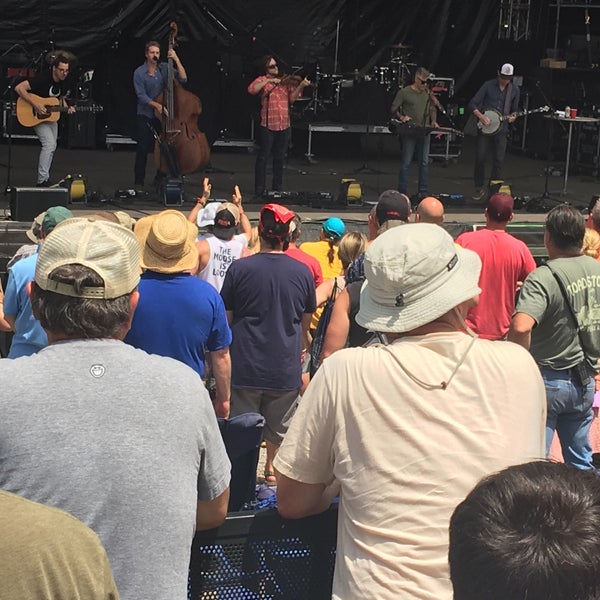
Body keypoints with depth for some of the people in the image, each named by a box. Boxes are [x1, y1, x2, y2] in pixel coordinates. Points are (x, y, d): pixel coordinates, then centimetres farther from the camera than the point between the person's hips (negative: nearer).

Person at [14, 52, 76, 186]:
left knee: (52, 146, 11)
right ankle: (42, 180, -17)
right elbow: (19, 88, -31)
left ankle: (45, 177, 23)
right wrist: (36, 105, -33)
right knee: (49, 144, -20)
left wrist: (67, 108, -9)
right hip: (36, 117, -8)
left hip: (51, 116, 8)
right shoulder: (43, 78, -26)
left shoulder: (64, 82, -4)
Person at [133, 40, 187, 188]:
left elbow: (183, 79, -6)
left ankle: (160, 178, 19)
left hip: (163, 115, 3)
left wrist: (176, 60, -14)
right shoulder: (139, 73, -5)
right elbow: (141, 96, -12)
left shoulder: (165, 68, 3)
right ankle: (139, 181, 6)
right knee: (143, 148, -5)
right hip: (145, 116, -3)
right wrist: (157, 105, -26)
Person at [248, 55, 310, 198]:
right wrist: (268, 81, -21)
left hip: (284, 125, 4)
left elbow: (292, 98, 1)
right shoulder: (262, 80, 2)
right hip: (268, 125, -4)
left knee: (279, 158, 11)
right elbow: (251, 90, -17)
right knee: (263, 157, 0)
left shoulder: (285, 81, 11)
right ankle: (260, 189, 5)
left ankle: (277, 188, 20)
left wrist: (300, 86, -14)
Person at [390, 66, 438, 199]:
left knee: (424, 162, 6)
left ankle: (423, 191, 13)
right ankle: (402, 192, 3)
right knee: (405, 163, -2)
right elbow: (393, 109, -2)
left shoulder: (428, 93, 11)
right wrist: (401, 117, -18)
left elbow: (432, 108, 21)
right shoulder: (404, 92, -4)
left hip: (424, 132, 5)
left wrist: (433, 121, 4)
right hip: (409, 132, -5)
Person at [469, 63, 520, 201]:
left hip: (501, 129, 2)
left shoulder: (515, 90, 6)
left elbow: (514, 110, 17)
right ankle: (480, 188, 11)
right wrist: (481, 116, -19)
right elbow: (472, 104, -4)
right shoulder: (488, 86, -3)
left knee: (498, 161, 0)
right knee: (480, 158, -3)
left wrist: (513, 116, -6)